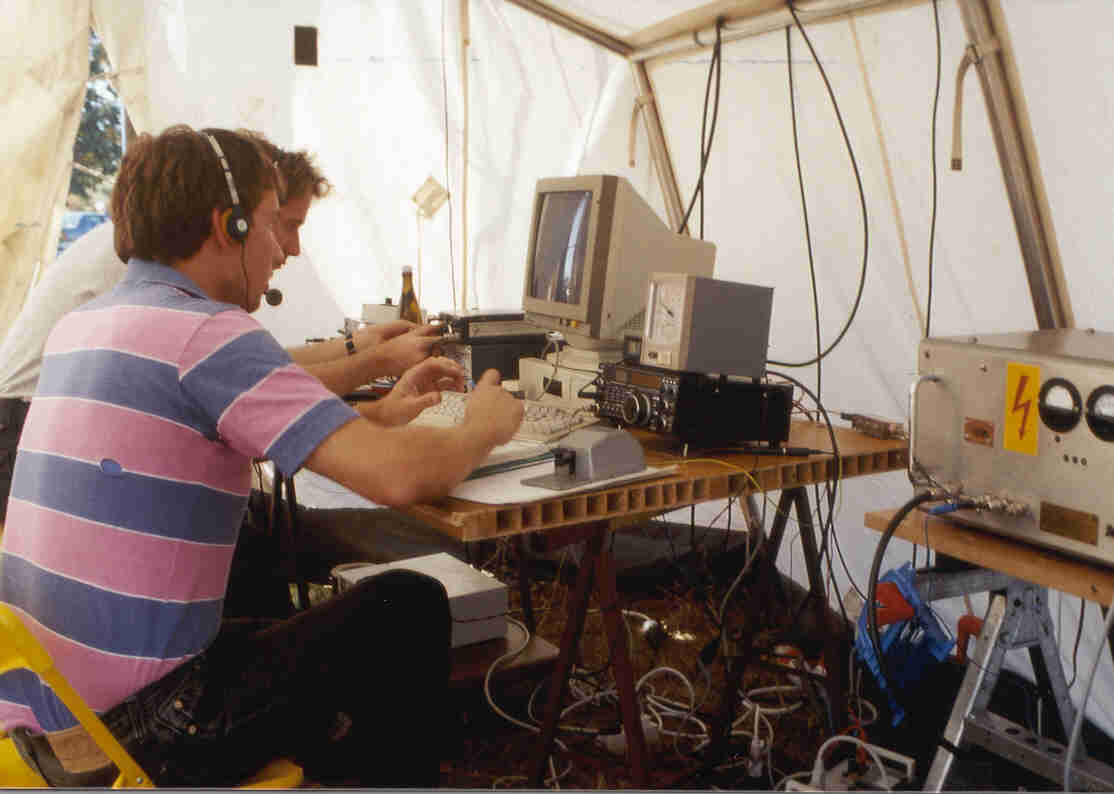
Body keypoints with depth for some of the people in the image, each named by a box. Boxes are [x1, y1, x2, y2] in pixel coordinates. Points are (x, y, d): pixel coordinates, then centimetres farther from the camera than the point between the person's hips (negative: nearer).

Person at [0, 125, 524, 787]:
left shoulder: (80, 326, 9)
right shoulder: (209, 332, -19)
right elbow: (401, 477, -26)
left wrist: (380, 413, 18)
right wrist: (483, 428, -4)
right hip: (132, 738, -9)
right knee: (411, 608, 4)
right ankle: (400, 777, 23)